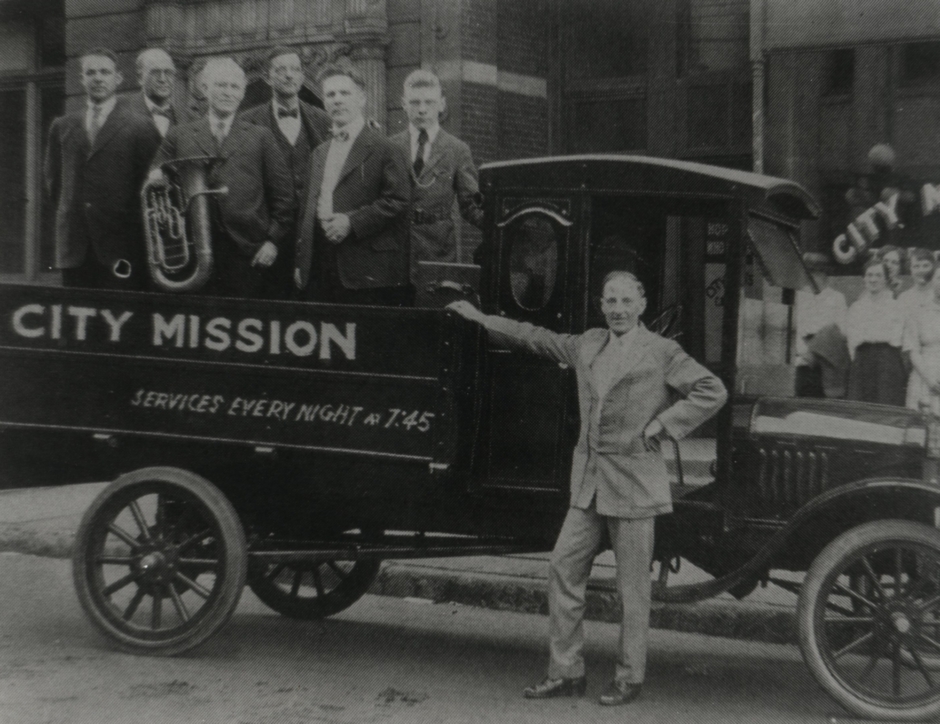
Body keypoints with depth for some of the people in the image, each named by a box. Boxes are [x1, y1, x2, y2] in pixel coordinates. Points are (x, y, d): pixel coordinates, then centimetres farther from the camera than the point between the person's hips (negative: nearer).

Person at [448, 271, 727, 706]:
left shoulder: (661, 352, -3)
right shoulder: (587, 345, 12)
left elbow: (712, 392, -5)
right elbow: (536, 338, 23)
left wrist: (662, 425, -9)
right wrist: (479, 318, 25)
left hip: (634, 484, -6)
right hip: (588, 482, 6)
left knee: (632, 587, 1)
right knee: (564, 569, 5)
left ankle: (629, 678, 14)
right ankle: (566, 673, 15)